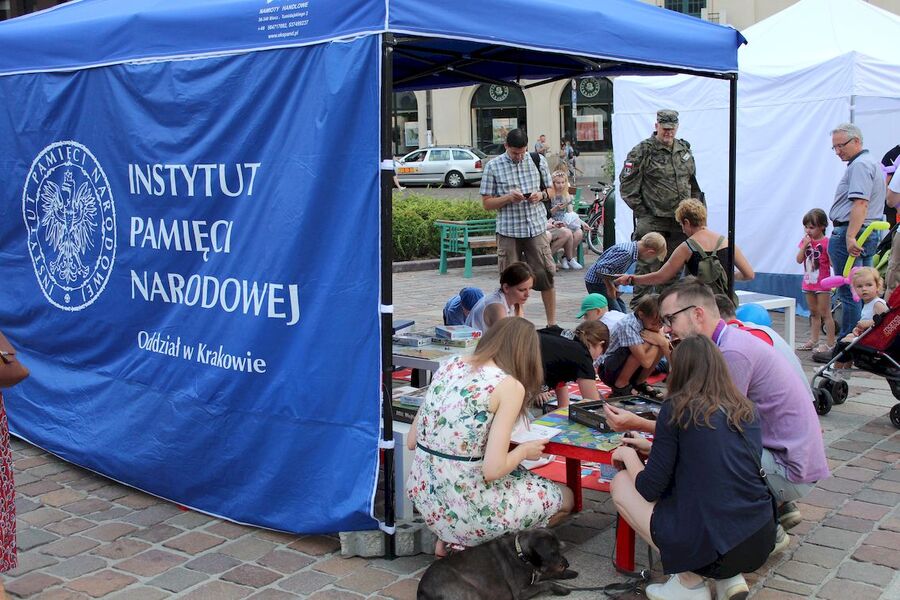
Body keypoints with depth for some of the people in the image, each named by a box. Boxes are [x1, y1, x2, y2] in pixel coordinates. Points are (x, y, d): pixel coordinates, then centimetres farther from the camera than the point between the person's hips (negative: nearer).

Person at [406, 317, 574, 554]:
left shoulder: (450, 365, 5)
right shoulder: (510, 386, -12)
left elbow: (411, 441, 8)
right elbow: (493, 469, -18)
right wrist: (524, 450, 2)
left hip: (422, 494, 7)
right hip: (464, 507, -7)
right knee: (565, 498, 17)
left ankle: (449, 539, 17)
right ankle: (463, 542, 7)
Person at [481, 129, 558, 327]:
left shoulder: (539, 161, 7)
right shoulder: (493, 167, 0)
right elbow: (487, 202, 1)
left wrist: (541, 195, -6)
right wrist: (508, 198, -16)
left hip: (536, 227, 1)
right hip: (508, 230, -1)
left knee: (545, 275, 0)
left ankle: (552, 322, 11)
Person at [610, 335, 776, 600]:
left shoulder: (678, 408, -6)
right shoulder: (747, 410, 10)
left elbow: (650, 489, -2)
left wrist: (628, 455, 17)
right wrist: (652, 446, 28)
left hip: (710, 546, -6)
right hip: (762, 541, 6)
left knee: (621, 483, 13)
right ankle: (731, 577, 13)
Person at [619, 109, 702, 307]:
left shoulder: (684, 150, 13)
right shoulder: (642, 152, -7)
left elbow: (693, 184, 22)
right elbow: (627, 186, -8)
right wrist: (643, 213, -9)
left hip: (680, 221, 6)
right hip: (652, 222, -6)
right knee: (647, 266, -7)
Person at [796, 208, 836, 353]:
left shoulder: (826, 243, -12)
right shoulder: (805, 241, 6)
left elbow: (832, 263, -12)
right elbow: (799, 260, -2)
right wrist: (805, 245, -12)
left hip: (822, 283, -7)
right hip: (809, 282, 7)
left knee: (825, 314, -2)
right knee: (814, 313, 15)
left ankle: (830, 343, 4)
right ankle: (813, 341, 24)